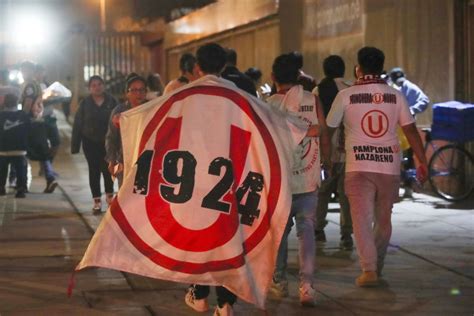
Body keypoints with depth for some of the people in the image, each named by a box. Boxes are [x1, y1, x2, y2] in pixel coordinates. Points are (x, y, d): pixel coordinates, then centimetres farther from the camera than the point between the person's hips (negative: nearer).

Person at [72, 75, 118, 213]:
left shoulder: (111, 101, -2)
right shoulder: (85, 104, 0)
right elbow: (78, 125, 1)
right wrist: (75, 145, -3)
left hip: (107, 142, -1)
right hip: (90, 142, 1)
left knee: (108, 169, -2)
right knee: (94, 170, 4)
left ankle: (109, 195, 22)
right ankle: (97, 200, 11)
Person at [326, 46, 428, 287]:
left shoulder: (346, 96, 0)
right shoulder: (395, 96, 5)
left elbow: (328, 129, 6)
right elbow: (411, 130, 3)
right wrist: (422, 162, 8)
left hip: (359, 168, -3)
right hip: (390, 167, 3)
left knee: (362, 219, -4)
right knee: (383, 220, 15)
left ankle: (368, 269, -16)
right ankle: (377, 267, 26)